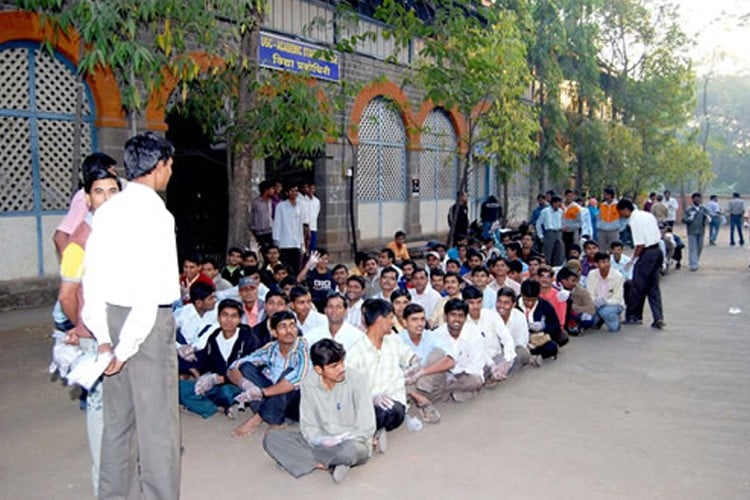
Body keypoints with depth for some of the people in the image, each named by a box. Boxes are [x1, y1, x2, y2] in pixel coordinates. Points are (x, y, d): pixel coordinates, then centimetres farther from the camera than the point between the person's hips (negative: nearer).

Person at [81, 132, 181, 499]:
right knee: (157, 420, 2)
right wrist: (129, 345, -13)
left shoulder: (106, 211, 7)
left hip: (111, 316, 8)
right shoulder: (155, 213, -14)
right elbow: (149, 287, -20)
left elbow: (91, 277, 9)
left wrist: (102, 336, 12)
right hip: (149, 320, -8)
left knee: (118, 416, 18)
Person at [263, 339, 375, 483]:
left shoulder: (356, 379, -14)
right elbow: (308, 425, -2)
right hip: (321, 443, 4)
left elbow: (366, 428, -12)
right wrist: (320, 442, -21)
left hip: (351, 442, -4)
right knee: (271, 438, -14)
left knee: (350, 451, -40)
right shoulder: (308, 384, -5)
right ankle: (332, 464, -18)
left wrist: (338, 442, -20)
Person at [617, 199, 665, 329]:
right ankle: (658, 318, 8)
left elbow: (640, 244, -19)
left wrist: (633, 258, -5)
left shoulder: (634, 221, -15)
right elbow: (659, 236, 13)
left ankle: (633, 316, 13)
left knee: (638, 286, 4)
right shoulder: (648, 215, 12)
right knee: (653, 286, 12)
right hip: (657, 251, 9)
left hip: (646, 254, -9)